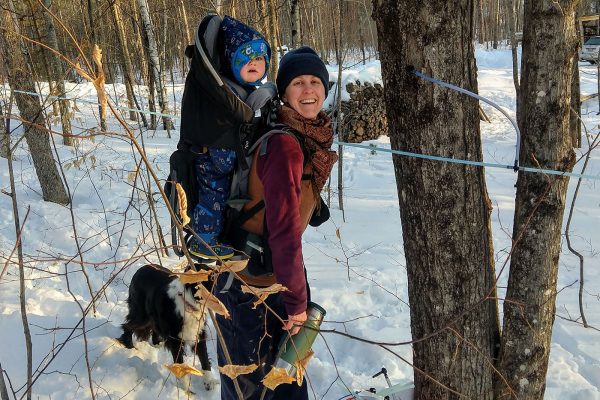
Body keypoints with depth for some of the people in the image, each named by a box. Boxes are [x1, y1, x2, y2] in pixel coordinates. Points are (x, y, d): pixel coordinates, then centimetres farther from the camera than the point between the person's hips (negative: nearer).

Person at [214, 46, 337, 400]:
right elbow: (284, 229, -28)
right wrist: (297, 299, -21)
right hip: (249, 283, -8)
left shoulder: (314, 137, 2)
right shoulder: (284, 144, -26)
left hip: (280, 272, 8)